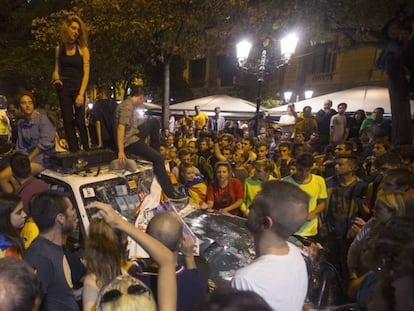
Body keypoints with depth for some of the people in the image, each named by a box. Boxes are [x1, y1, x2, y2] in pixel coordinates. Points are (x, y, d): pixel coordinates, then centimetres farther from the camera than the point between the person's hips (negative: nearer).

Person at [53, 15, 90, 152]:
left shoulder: (82, 49, -1)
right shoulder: (59, 49, 9)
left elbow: (86, 73, -7)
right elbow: (56, 69, 16)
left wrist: (81, 94, -16)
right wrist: (56, 78, -8)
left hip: (78, 89, -3)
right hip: (64, 90, 3)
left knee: (80, 121, -6)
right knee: (68, 121, 0)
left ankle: (86, 150, 4)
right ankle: (74, 151, 4)